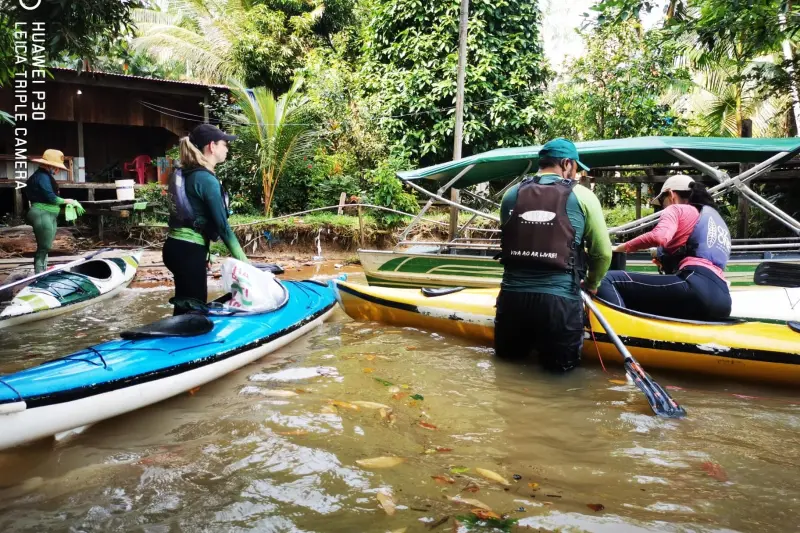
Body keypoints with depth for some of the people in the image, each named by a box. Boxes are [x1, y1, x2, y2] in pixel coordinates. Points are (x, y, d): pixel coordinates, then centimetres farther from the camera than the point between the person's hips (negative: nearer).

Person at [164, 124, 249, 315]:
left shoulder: (183, 173, 10)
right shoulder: (207, 179, -16)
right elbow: (222, 225, -18)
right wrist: (243, 260, -14)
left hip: (176, 246, 9)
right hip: (189, 251, -9)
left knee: (185, 306, 17)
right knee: (194, 308, -1)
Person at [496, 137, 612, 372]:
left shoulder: (510, 194, 8)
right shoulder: (582, 196, 1)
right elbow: (603, 252, 4)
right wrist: (592, 283, 22)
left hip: (512, 295, 4)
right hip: (559, 300, -3)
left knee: (507, 355, 28)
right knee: (561, 365, 17)